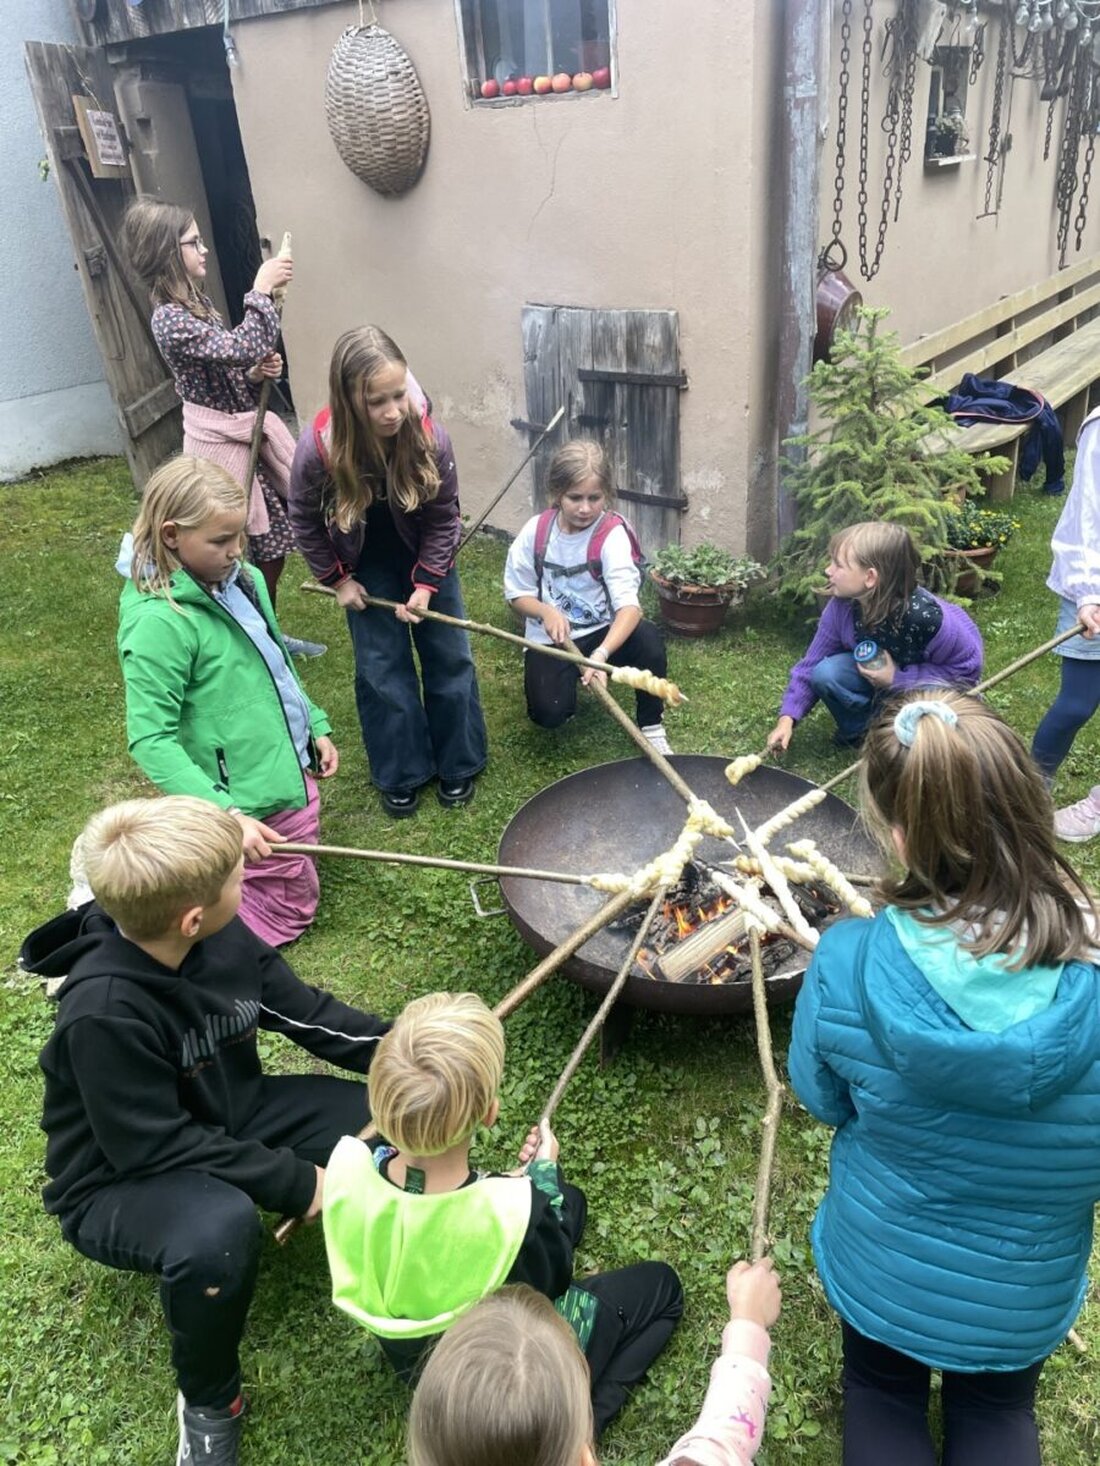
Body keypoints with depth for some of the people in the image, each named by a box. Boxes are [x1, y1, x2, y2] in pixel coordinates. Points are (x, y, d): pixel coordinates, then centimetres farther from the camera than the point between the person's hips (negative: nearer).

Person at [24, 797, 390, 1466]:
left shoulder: (225, 938, -15)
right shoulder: (104, 1014, -34)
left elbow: (306, 1011, -6)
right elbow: (156, 1149, -28)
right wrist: (295, 1182, -23)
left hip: (228, 1120, 6)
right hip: (120, 1183, -5)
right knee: (221, 1227, -39)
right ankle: (209, 1403, -7)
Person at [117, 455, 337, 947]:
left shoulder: (242, 579, -1)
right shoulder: (159, 621, -26)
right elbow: (151, 740, -26)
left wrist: (316, 726, 14)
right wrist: (226, 814, -33)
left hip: (291, 771, 9)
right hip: (254, 803, -8)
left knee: (295, 885, 27)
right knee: (289, 911, 9)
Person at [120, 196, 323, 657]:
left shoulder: (198, 301, 9)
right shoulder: (169, 320, -20)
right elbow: (241, 348, -32)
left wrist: (258, 373, -5)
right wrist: (261, 291, -24)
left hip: (249, 430, 9)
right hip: (223, 444, -9)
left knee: (275, 542, 17)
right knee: (253, 554, 1)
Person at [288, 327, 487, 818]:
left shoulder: (429, 436, -30)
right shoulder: (318, 448, -31)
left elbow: (444, 517, -14)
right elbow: (305, 522, -11)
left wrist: (427, 582, -17)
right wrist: (337, 579, -6)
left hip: (426, 556, 1)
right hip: (365, 566, 0)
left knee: (449, 657, 6)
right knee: (382, 668, 2)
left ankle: (458, 764, 24)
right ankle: (401, 774, 19)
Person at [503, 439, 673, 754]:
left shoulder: (613, 534, -18)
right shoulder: (536, 532, -9)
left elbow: (629, 605, -30)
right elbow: (517, 593, 0)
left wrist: (601, 654, -46)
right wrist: (546, 611, -23)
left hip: (604, 633, -1)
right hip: (551, 638, 1)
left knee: (647, 636, -33)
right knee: (549, 712, -25)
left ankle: (651, 727, -9)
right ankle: (567, 678, 15)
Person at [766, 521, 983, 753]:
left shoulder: (924, 615, -38)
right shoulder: (841, 605, -23)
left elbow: (967, 668, -26)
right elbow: (812, 666, -13)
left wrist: (897, 679, -30)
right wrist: (787, 718, -23)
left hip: (934, 682, -4)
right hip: (880, 672, 4)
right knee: (825, 673, -24)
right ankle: (861, 731, 0)